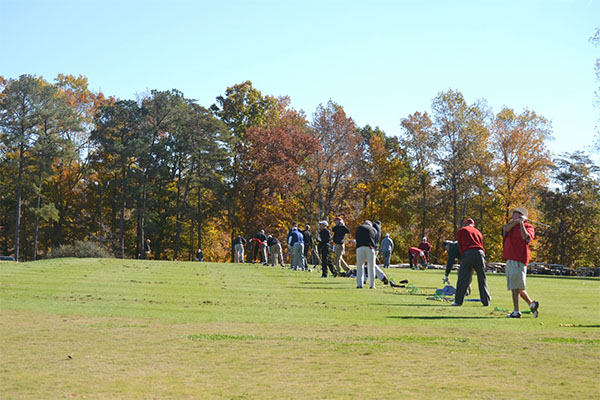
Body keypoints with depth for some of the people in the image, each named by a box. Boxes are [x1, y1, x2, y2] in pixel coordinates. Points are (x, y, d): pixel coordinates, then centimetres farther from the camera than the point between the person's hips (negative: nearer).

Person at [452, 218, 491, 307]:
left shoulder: (461, 231, 16)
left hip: (468, 253, -3)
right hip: (480, 253, 3)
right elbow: (481, 245, 20)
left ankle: (458, 301, -4)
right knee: (482, 278, 11)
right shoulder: (478, 232, 28)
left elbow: (460, 246, 12)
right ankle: (486, 301, 15)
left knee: (463, 278, -1)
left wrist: (462, 256, 15)